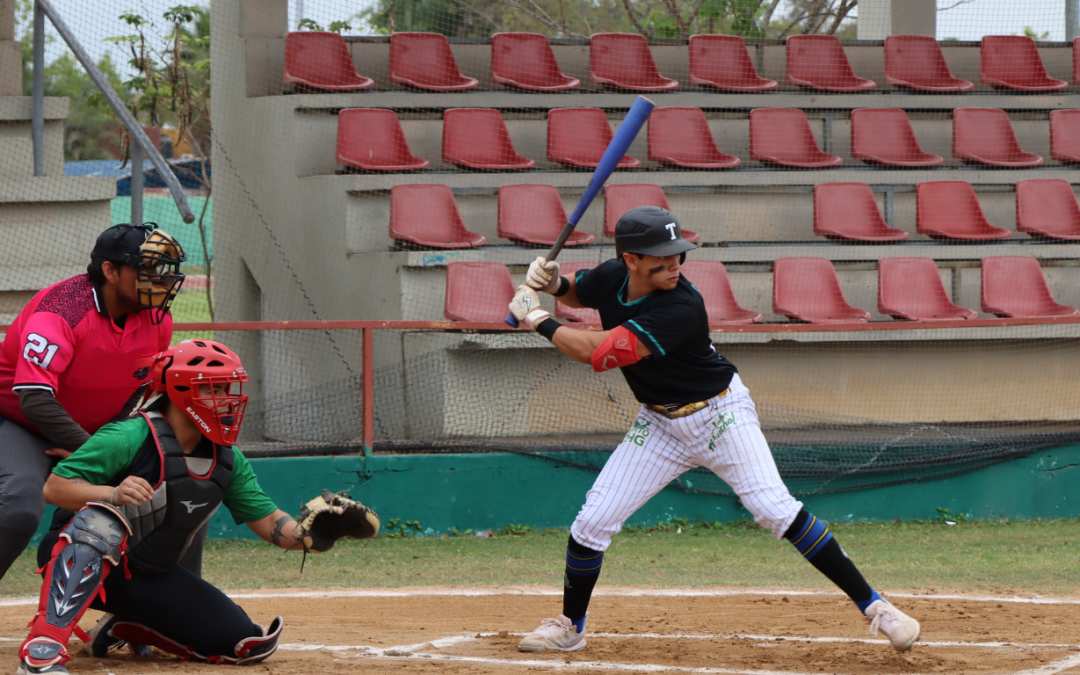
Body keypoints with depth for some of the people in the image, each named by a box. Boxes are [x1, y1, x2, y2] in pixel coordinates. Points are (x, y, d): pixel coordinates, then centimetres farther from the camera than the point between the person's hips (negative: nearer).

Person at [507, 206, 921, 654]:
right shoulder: (611, 278, -11)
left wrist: (537, 320, -24)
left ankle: (872, 605, -14)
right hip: (660, 424, 6)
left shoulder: (682, 307, -32)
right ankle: (569, 626, 21)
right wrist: (552, 282, -10)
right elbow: (577, 294, 15)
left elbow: (599, 353, -35)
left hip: (720, 414, -6)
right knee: (592, 521, -1)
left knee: (775, 509, -19)